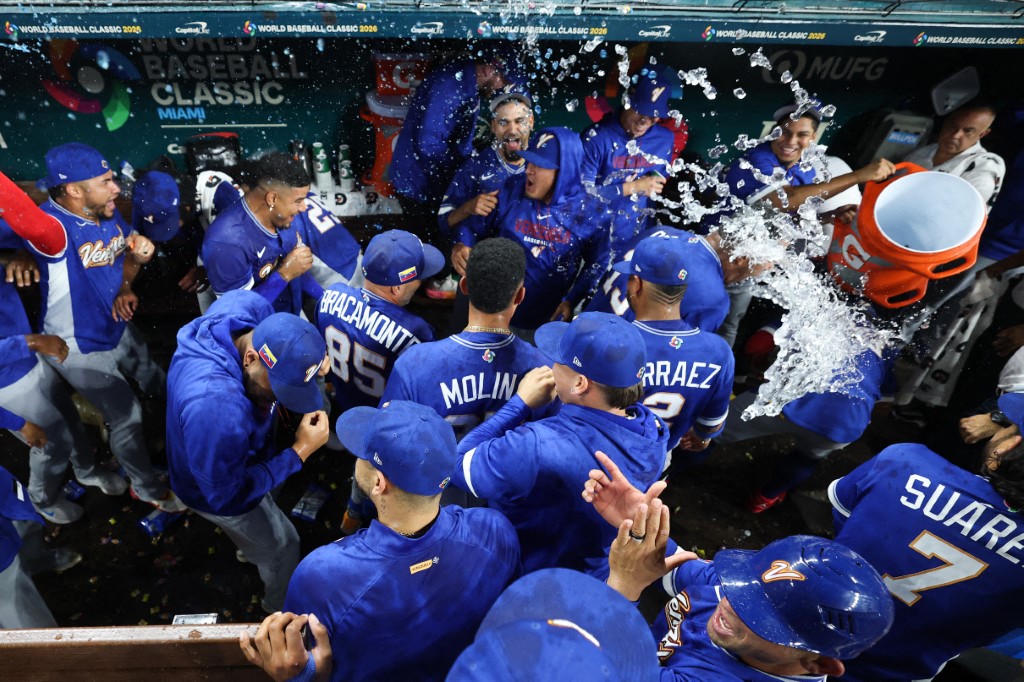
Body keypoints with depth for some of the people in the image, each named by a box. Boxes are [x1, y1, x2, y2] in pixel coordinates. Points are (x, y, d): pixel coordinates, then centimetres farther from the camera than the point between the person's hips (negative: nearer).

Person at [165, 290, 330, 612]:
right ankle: (283, 610, 54)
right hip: (224, 491, -6)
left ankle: (251, 547, 71)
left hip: (235, 457, 7)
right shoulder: (215, 407, -50)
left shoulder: (249, 310, -31)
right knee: (280, 545, 22)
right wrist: (300, 452, -33)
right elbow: (227, 494, -33)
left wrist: (314, 355, -22)